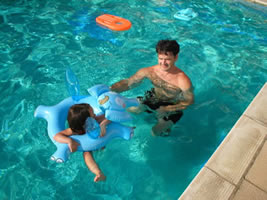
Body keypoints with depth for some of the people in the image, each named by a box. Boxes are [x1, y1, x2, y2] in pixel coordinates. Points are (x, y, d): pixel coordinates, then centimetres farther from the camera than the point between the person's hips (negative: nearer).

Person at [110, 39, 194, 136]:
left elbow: (189, 101, -18)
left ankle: (166, 125, 18)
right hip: (153, 98, 4)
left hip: (172, 106, -4)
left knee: (155, 132, -15)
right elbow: (127, 83, -17)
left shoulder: (182, 80, -33)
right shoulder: (149, 71, -23)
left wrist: (167, 109, -27)